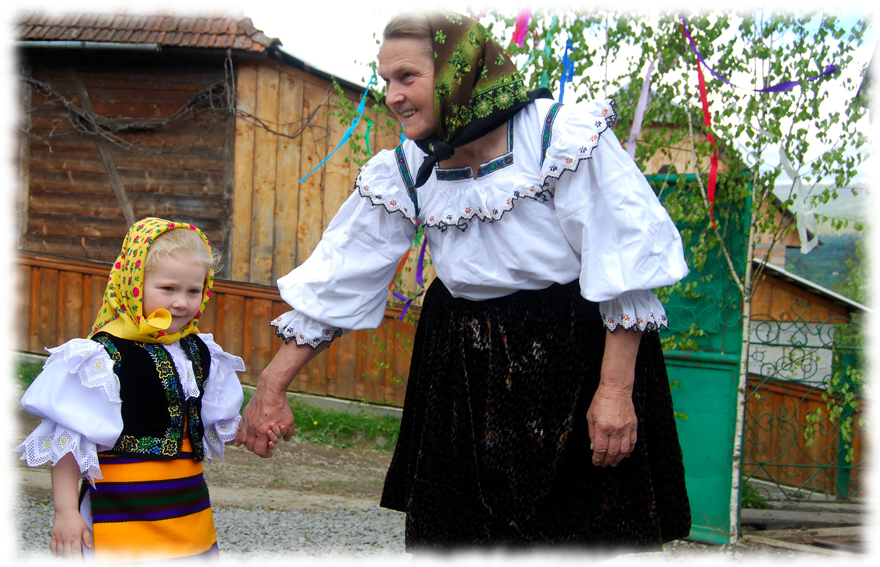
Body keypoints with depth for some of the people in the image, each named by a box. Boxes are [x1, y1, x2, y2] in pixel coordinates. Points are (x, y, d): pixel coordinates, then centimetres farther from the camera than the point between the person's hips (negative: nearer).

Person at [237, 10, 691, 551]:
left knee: (584, 530, -2)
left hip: (577, 354, -4)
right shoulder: (404, 173, 2)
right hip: (463, 367, 5)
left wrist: (615, 389, -16)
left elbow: (625, 267, -13)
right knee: (452, 530, 6)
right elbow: (337, 279, 4)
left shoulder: (564, 136, -13)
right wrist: (272, 386, 2)